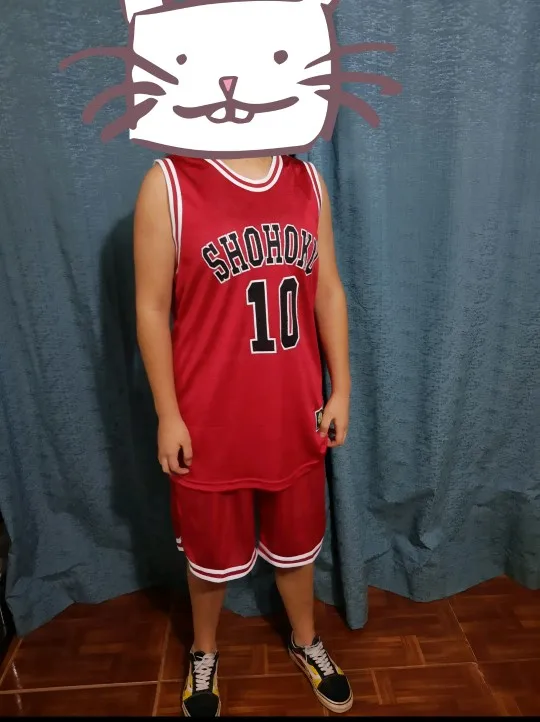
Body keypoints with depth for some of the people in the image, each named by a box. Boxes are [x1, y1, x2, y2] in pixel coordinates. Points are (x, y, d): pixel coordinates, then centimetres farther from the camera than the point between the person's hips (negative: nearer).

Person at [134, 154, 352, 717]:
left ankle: (305, 642, 53)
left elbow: (329, 291, 6)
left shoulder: (307, 180, 3)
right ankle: (204, 654, 51)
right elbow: (152, 308, -9)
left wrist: (341, 389, 6)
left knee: (296, 542, 24)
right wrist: (168, 415, -8)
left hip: (294, 414, 4)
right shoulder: (169, 183, -11)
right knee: (212, 553, 19)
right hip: (211, 420, -3)